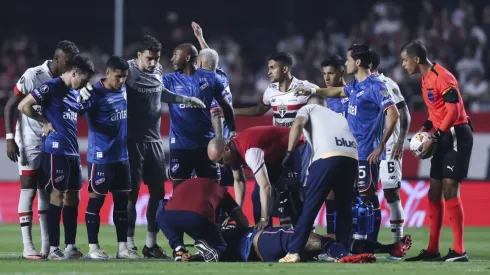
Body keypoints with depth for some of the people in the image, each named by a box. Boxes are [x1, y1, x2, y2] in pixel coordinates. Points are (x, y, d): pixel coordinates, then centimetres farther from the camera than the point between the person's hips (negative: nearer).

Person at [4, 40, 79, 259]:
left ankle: (47, 245, 9)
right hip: (30, 143, -6)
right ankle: (27, 246, -3)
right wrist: (10, 138, -14)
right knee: (28, 190, -4)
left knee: (46, 193, 6)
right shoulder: (33, 76, -14)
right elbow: (10, 107, -9)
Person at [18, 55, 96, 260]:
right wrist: (45, 122, -7)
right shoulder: (52, 87, -9)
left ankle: (70, 247, 13)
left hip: (72, 151, 9)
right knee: (57, 195, -7)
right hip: (56, 150, -9)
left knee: (73, 197, 8)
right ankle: (53, 249, -4)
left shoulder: (75, 93, 16)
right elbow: (24, 106, -12)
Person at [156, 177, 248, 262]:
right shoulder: (219, 189, 35)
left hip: (169, 215, 2)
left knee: (163, 219, 40)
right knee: (219, 247, 26)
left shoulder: (185, 183, 41)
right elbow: (244, 223, 36)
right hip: (199, 217, -2)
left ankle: (179, 251, 12)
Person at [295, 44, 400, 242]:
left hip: (367, 153, -9)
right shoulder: (355, 86, 13)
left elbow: (393, 115, -20)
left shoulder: (374, 86, -14)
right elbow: (339, 92, 36)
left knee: (368, 197, -7)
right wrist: (313, 91, 37)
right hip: (354, 152, 9)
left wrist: (380, 146, -19)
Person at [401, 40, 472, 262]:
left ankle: (459, 251, -12)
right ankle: (432, 250, 15)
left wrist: (434, 138, -20)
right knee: (434, 193, 10)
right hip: (443, 138, 10)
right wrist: (426, 128, 6)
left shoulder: (442, 78, -17)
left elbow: (453, 112, -21)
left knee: (449, 190, -13)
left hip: (456, 135, -10)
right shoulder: (426, 79, 13)